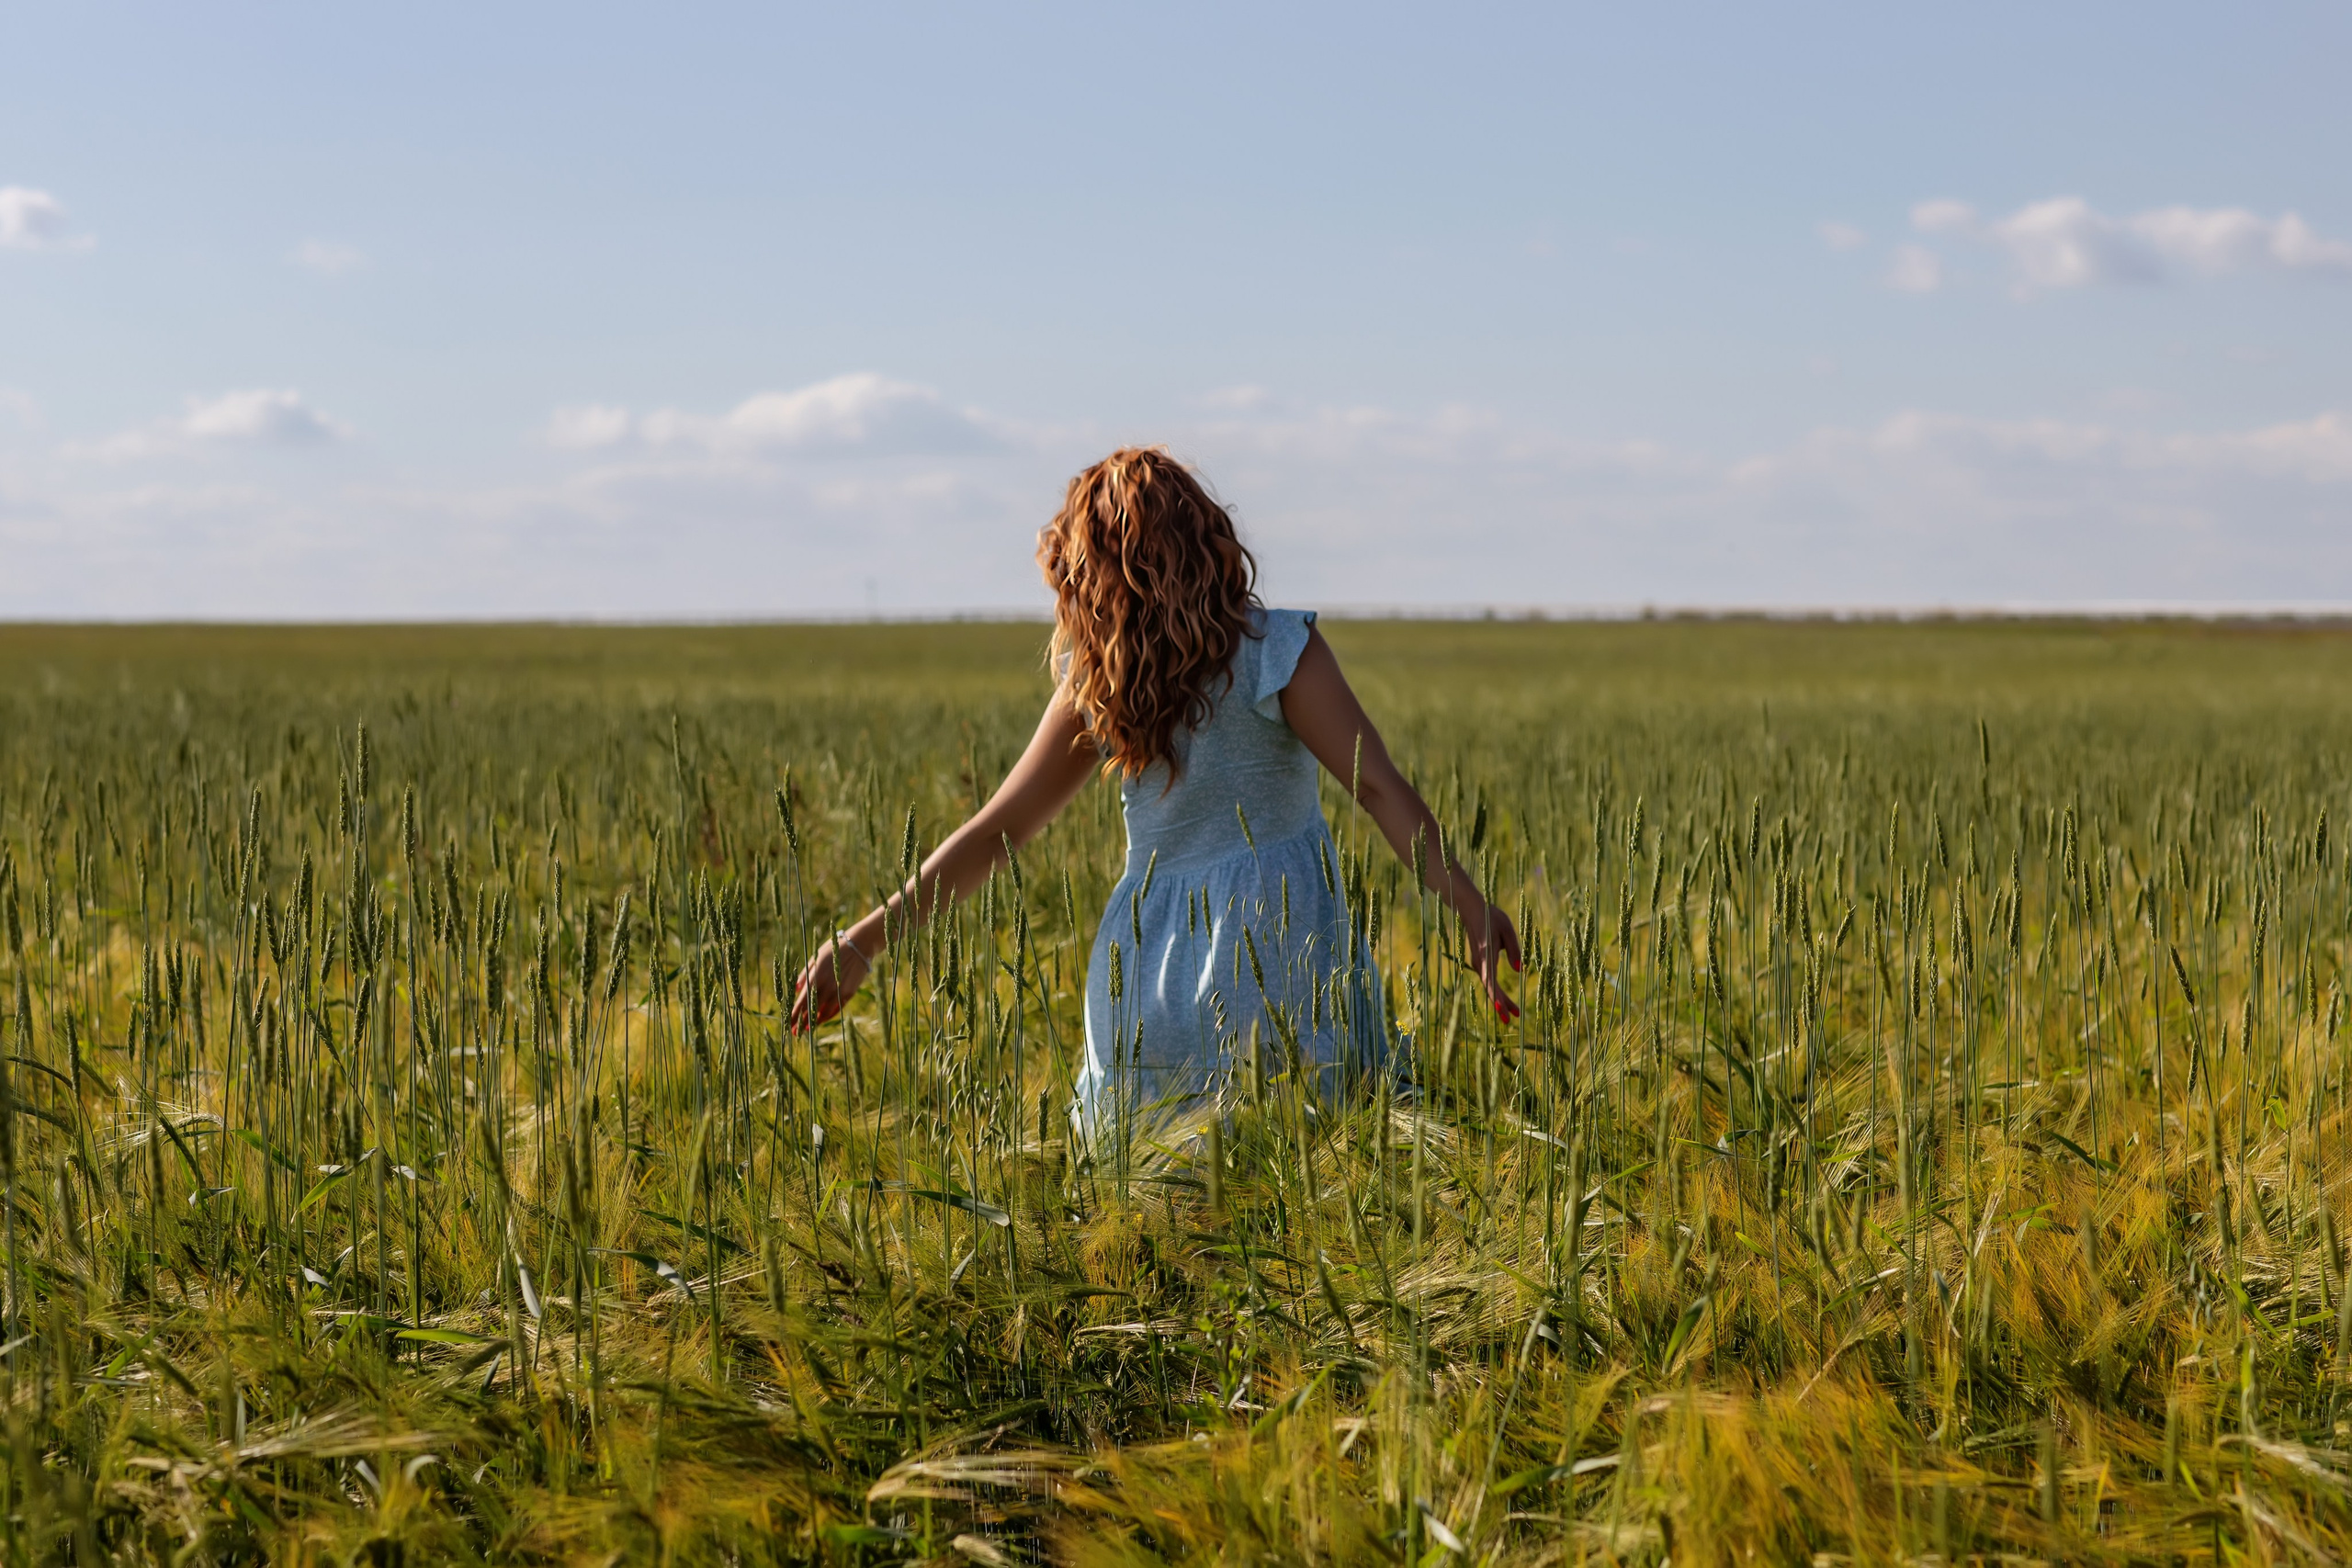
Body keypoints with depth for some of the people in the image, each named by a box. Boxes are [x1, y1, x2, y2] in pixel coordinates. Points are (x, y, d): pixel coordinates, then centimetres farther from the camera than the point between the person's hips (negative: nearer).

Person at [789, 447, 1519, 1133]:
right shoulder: (1274, 652, -1)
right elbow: (1379, 787, -10)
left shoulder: (1095, 685, 9)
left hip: (1149, 970, 4)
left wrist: (864, 941, 19)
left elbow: (996, 832, 12)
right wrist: (1470, 907, -12)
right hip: (1280, 951, -3)